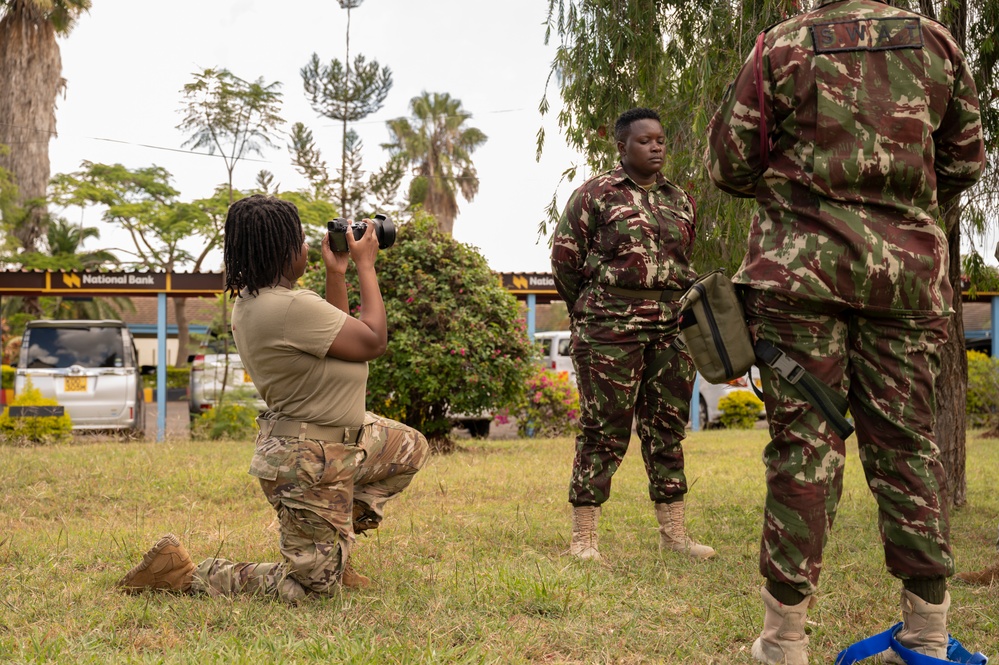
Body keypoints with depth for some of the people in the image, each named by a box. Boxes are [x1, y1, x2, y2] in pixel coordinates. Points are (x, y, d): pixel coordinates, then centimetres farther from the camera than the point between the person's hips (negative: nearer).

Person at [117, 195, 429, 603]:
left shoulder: (250, 300, 5)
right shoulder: (291, 307, -28)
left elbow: (335, 335, 16)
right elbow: (372, 341, -18)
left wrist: (336, 275, 9)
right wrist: (366, 267, -9)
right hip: (307, 462, -10)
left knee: (409, 448, 26)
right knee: (311, 588, -1)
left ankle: (333, 545, 23)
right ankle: (182, 573, 3)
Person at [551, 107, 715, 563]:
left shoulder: (680, 201, 15)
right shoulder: (594, 194, -1)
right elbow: (564, 257, 2)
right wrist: (591, 314, 8)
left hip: (672, 325, 5)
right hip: (610, 328, -5)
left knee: (667, 426, 9)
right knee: (605, 429, -5)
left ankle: (673, 532, 16)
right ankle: (583, 537, 1)